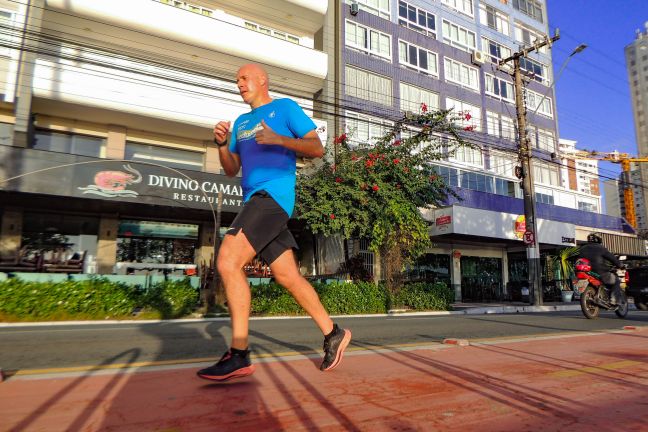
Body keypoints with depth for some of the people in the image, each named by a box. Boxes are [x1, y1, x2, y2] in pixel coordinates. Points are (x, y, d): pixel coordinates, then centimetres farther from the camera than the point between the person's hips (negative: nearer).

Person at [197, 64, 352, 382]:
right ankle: (333, 334, 18)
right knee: (288, 277, 5)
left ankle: (239, 355, -14)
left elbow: (317, 149, -1)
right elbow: (231, 170, 22)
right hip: (255, 201, 8)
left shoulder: (285, 107, 7)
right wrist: (221, 144, 3)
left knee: (227, 261, -20)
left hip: (273, 195, -7)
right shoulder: (241, 122, 26)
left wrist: (279, 139, -15)